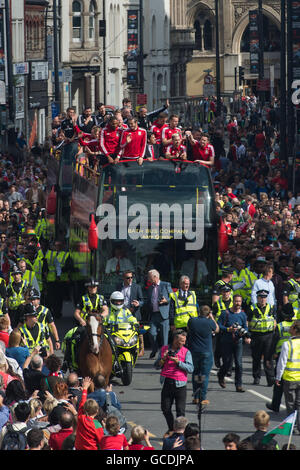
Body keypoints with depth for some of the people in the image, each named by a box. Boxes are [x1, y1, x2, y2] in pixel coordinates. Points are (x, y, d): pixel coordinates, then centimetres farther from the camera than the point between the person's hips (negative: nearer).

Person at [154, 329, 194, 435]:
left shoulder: (186, 352, 2)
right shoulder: (164, 349, 9)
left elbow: (190, 369, -7)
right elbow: (157, 366, 12)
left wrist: (178, 362, -17)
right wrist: (163, 359, -7)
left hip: (180, 384, -3)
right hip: (167, 383, 3)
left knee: (180, 410, -5)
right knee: (165, 408, 8)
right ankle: (171, 429, 26)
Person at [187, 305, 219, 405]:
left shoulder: (192, 321, -5)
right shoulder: (210, 322, -10)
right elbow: (217, 329, 10)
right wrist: (212, 318, 16)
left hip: (194, 351, 2)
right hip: (206, 352, -2)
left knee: (195, 374, 14)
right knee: (205, 375, 3)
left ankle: (196, 397, 13)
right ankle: (203, 398, 1)